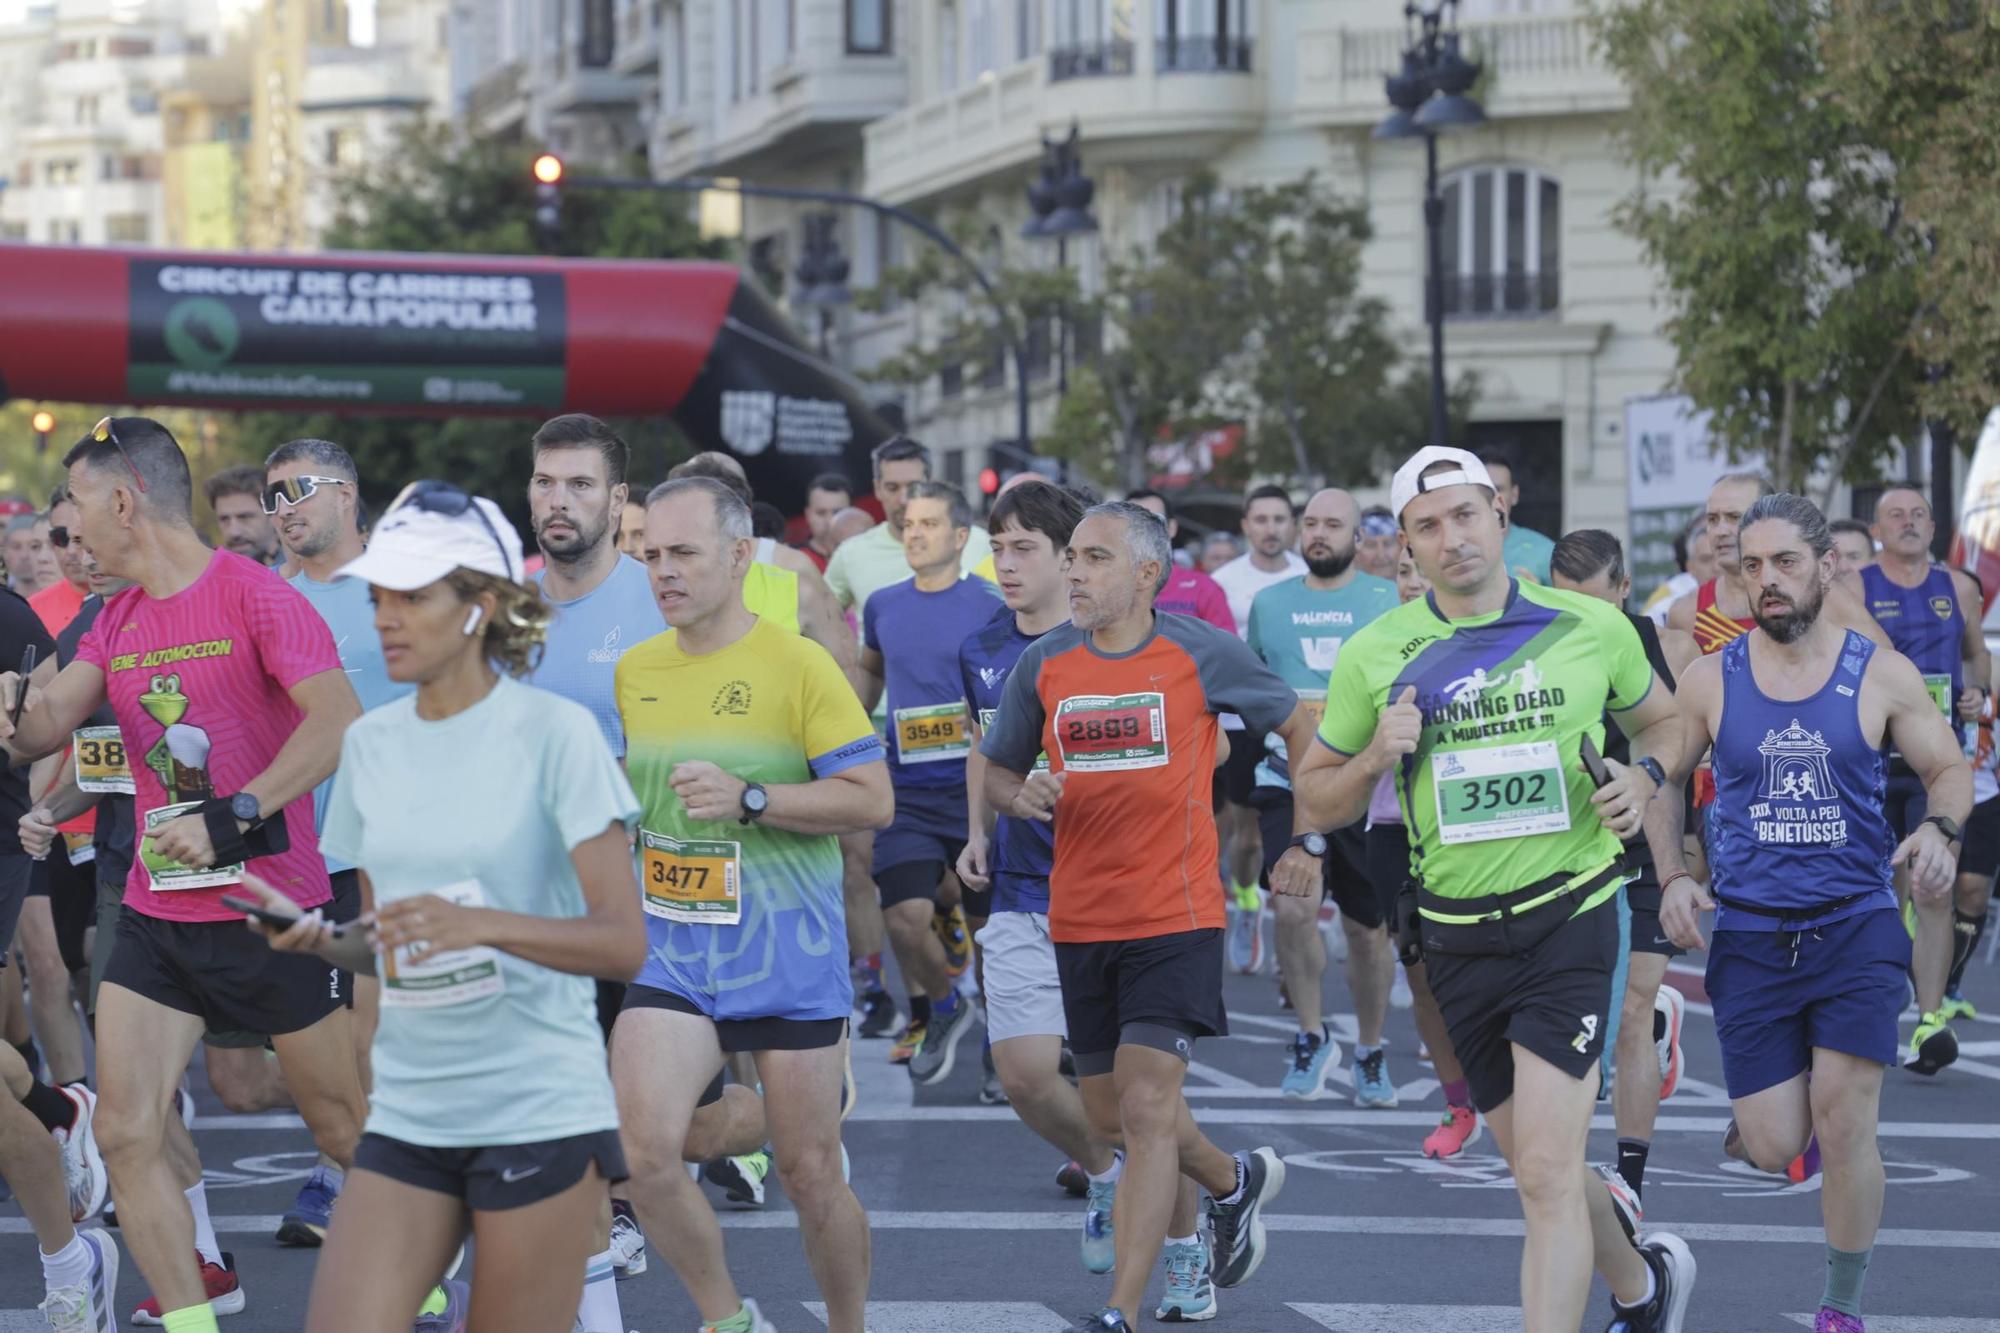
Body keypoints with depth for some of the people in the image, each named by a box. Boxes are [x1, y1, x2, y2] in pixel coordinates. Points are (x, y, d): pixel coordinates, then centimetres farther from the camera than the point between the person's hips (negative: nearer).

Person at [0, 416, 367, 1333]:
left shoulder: (255, 595, -12)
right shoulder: (117, 620, 10)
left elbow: (341, 721, -24)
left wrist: (235, 817, -31)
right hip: (155, 915, 6)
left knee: (344, 1127, 8)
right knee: (126, 1133, -6)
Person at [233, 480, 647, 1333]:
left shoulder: (554, 732, -8)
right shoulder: (370, 743, 9)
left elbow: (623, 942, -12)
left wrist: (481, 924, -26)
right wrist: (319, 938, -5)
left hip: (539, 1109, -5)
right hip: (408, 1113, 5)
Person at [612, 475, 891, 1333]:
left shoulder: (797, 665, -8)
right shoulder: (633, 672, 7)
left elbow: (873, 799, -12)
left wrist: (749, 800, -21)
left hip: (788, 959, -3)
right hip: (669, 953, 4)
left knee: (810, 1175, 4)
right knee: (643, 1150, -15)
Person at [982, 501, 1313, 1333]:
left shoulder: (1205, 655, -5)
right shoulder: (1042, 664, 3)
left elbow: (1298, 729, 9)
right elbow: (995, 771, 13)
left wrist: (1309, 840, 6)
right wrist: (1020, 796, -10)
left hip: (1176, 918, -5)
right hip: (1080, 920, 5)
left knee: (1146, 1108, -13)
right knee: (1110, 1113, 13)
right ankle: (1235, 1182, 42)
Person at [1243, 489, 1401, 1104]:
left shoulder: (1390, 602, 2)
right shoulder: (1268, 603, 9)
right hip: (1289, 781, 1)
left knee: (1368, 928, 8)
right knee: (1295, 908, -19)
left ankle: (1370, 1053, 28)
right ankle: (1311, 1036, 2)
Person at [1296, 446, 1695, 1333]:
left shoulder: (1591, 627, 0)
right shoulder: (1374, 655, 2)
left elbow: (1659, 719, 17)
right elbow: (1315, 803, 8)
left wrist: (1643, 777, -4)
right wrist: (1374, 759, -12)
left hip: (1568, 918, -3)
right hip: (1456, 937, 3)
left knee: (1546, 1171, -14)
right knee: (1539, 1164, 15)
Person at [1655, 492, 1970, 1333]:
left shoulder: (1880, 675, -2)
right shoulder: (1710, 680, 1)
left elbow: (1950, 769, 7)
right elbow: (1663, 782, 12)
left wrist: (1939, 828, -14)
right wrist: (1673, 875, -4)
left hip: (1856, 925, -1)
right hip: (1749, 933, 1)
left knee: (1844, 1127, -10)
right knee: (1774, 1148, -2)